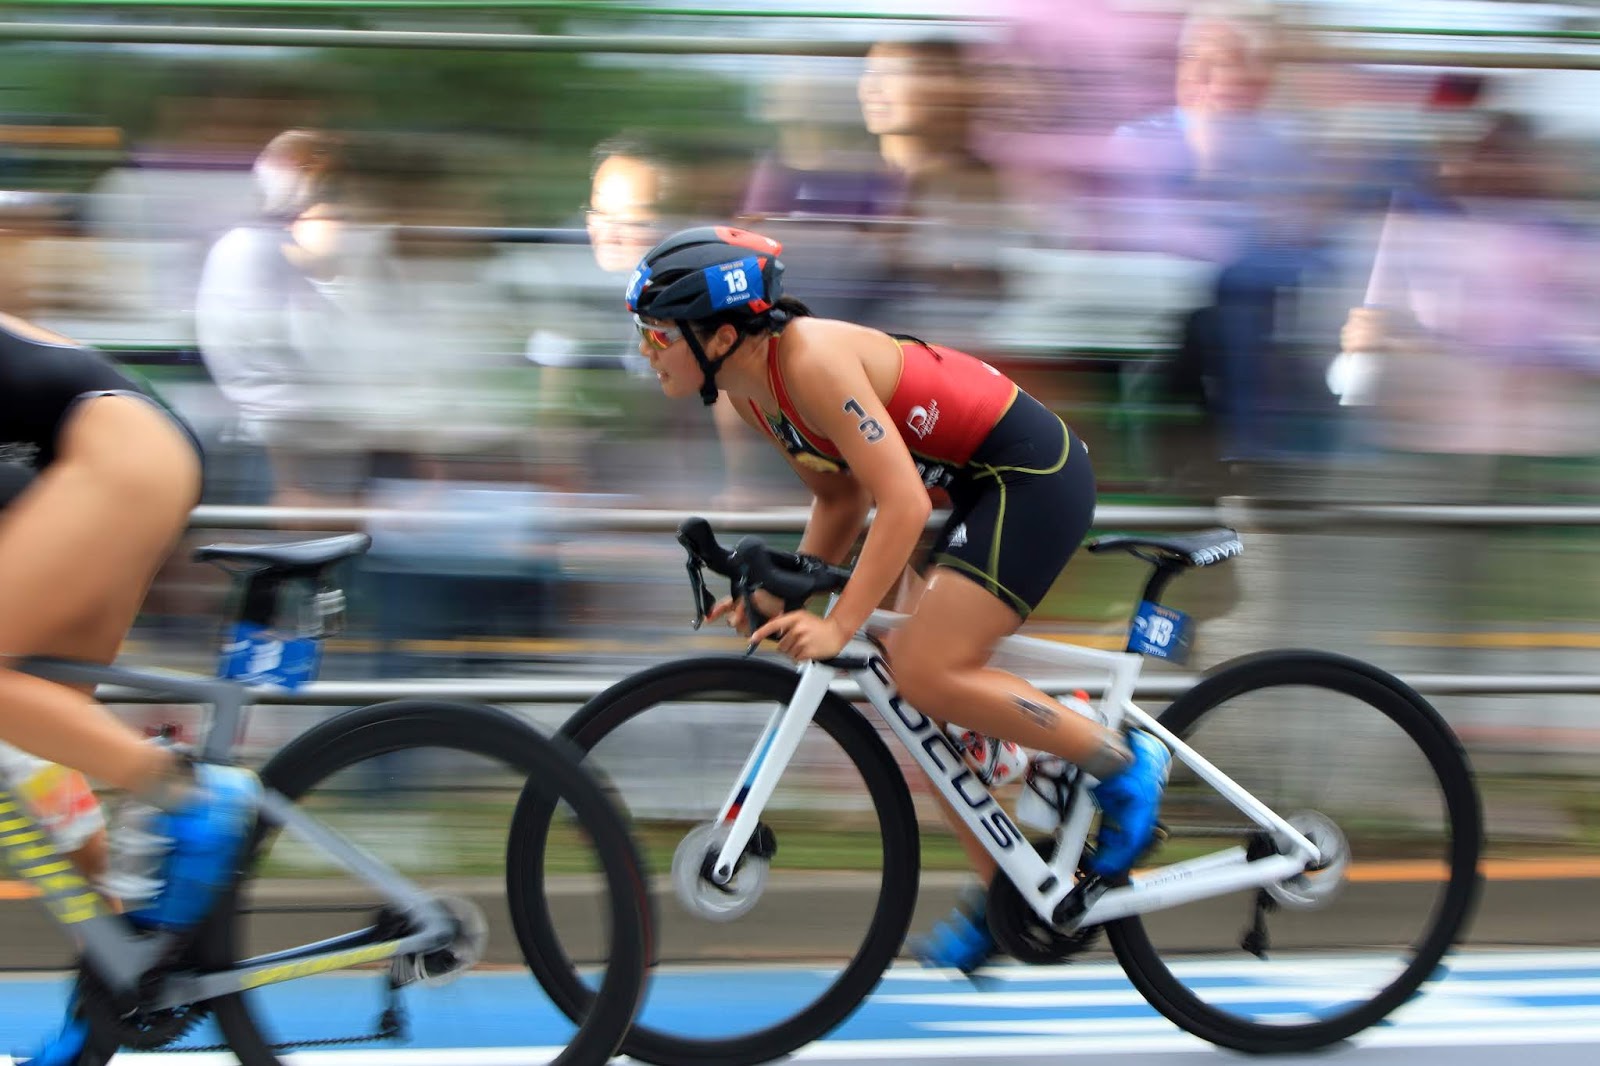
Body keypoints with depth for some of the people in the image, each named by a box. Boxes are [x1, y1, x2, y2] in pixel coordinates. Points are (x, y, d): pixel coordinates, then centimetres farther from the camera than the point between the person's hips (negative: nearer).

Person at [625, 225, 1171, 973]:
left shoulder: (813, 360, -25)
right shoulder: (748, 388, 3)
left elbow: (902, 504, -29)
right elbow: (841, 497, 13)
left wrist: (837, 626, -30)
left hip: (1034, 475, -10)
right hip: (982, 485, 10)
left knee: (927, 674, -18)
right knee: (915, 689, 8)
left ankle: (1125, 763, -2)